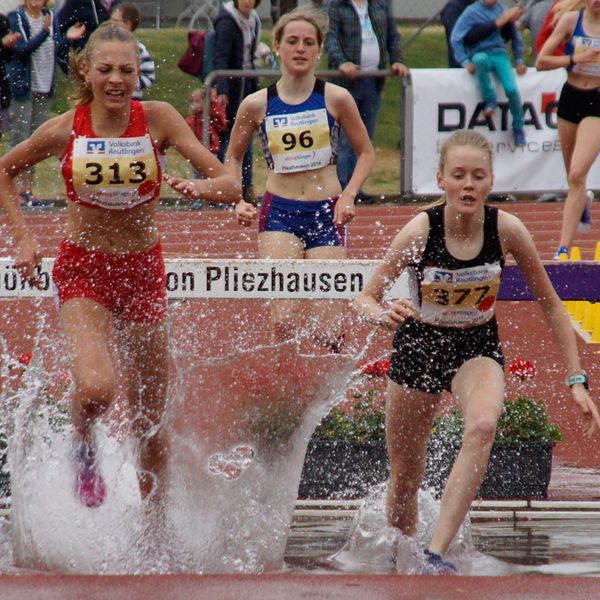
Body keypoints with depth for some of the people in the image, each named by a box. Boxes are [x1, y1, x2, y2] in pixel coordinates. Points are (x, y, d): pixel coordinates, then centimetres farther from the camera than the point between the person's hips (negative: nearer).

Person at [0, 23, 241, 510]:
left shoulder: (158, 119, -10)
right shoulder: (64, 130, -10)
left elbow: (230, 186, -13)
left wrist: (199, 187, -34)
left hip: (142, 269, 2)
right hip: (82, 269, -2)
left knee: (151, 418, 8)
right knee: (95, 389, -27)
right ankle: (85, 450, 8)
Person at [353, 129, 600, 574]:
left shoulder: (506, 229, -19)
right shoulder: (421, 230, -23)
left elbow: (551, 305, -7)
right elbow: (365, 298, -17)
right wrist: (383, 315, -41)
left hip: (478, 347, 0)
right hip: (419, 346, 0)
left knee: (483, 426, -34)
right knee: (405, 480, 10)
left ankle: (436, 555, -36)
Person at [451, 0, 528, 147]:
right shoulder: (471, 12, -5)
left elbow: (515, 34, 18)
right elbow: (456, 38, -6)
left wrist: (519, 60, 15)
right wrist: (465, 62, -14)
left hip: (499, 54, 3)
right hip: (479, 54, -3)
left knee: (511, 89, -21)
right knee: (481, 60, -41)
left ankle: (518, 128, 3)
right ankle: (490, 100, -21)